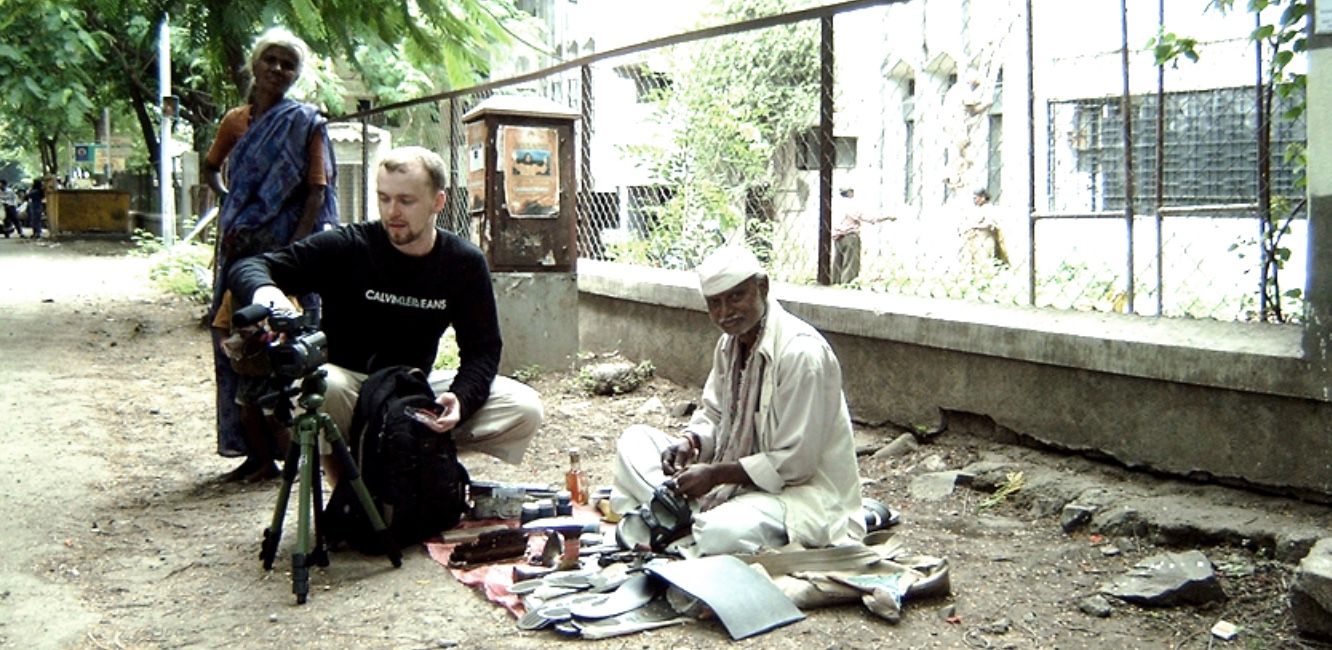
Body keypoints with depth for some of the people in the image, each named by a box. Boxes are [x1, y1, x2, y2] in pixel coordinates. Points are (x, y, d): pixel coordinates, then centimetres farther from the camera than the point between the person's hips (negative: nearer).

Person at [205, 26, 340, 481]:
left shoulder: (304, 123, -2)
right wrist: (227, 205, 9)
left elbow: (316, 191, -9)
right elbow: (211, 169, 29)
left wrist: (294, 249, -19)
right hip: (241, 247, 6)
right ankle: (256, 452, 15)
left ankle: (274, 452, 5)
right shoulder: (235, 121, 12)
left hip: (283, 247, -5)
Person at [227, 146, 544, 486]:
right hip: (348, 384, -2)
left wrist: (459, 400, -26)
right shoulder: (346, 247, -12)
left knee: (525, 409, -17)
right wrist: (263, 290, -40)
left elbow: (483, 349, -4)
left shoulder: (465, 263, -5)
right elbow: (247, 267, -14)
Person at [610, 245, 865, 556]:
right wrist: (689, 443, -8)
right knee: (634, 441, 2)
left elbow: (794, 463, -22)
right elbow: (713, 415, 15)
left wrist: (715, 474, -21)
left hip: (802, 488, -8)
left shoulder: (802, 352, -22)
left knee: (721, 532, -38)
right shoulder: (729, 344, 4)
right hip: (738, 477, 8)